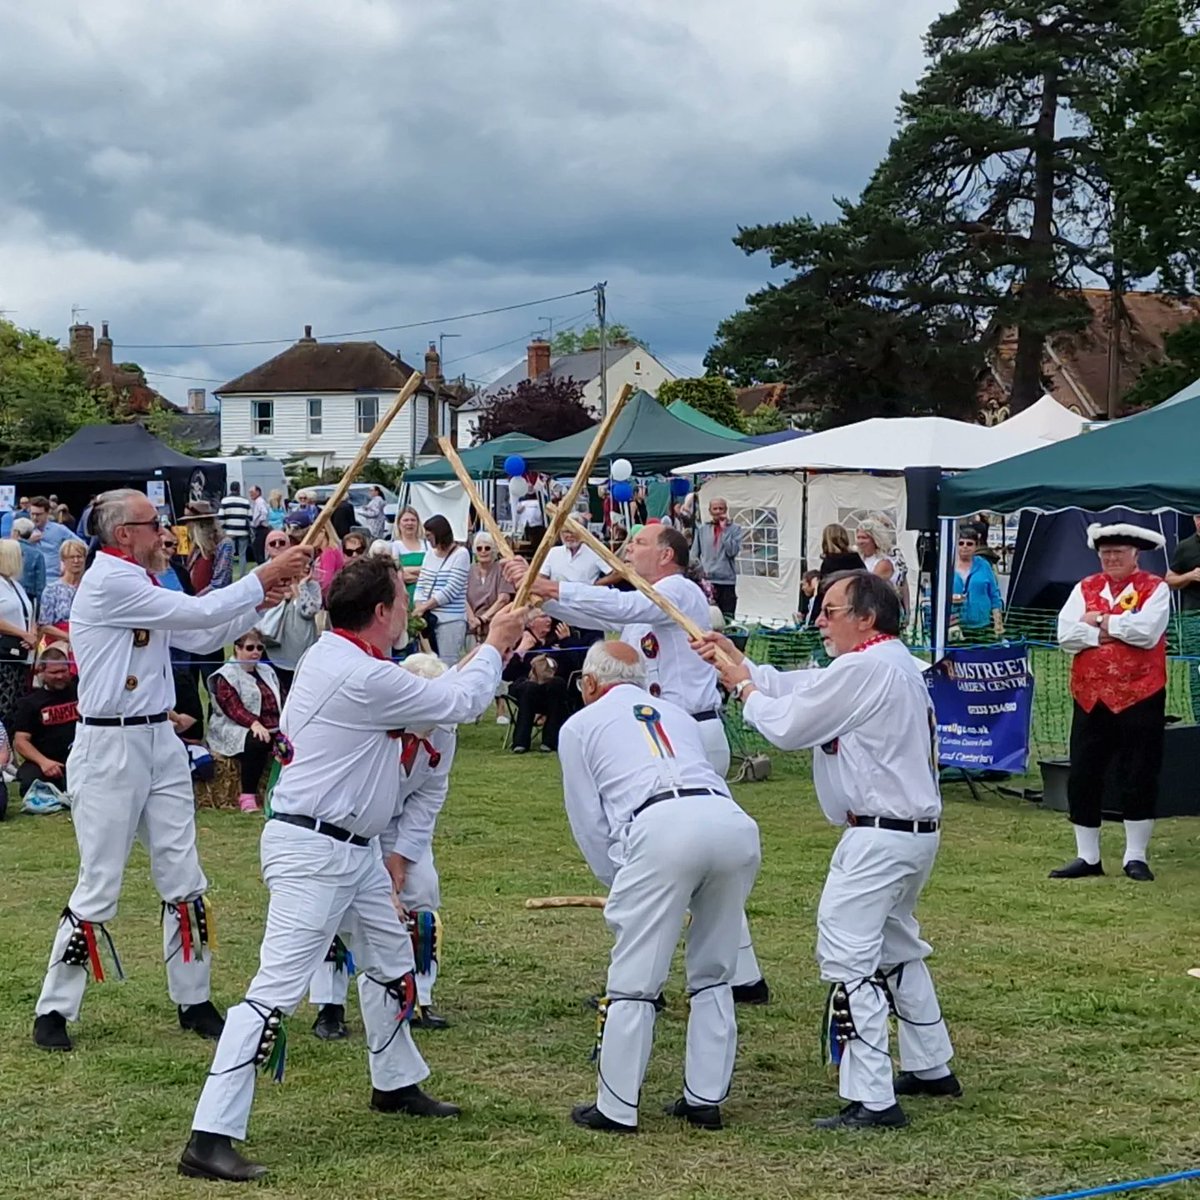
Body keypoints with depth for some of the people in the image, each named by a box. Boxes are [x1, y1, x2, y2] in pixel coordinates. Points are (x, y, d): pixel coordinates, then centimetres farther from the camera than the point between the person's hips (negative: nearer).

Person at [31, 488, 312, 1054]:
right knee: (99, 885, -4)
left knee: (183, 879, 10)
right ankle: (53, 1011, 8)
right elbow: (196, 613, -19)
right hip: (109, 748, -9)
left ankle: (194, 1001, 20)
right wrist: (261, 579, -10)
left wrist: (257, 602, 7)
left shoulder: (138, 584, 13)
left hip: (160, 742, 9)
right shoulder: (110, 582, -16)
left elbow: (201, 637, 18)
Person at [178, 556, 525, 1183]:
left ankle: (396, 1083, 46)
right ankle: (209, 1139, -16)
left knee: (391, 960, 25)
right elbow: (460, 703, -11)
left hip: (357, 848, 11)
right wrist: (495, 645, 3)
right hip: (312, 853, -11)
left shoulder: (330, 656, 8)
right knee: (277, 988, -14)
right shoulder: (362, 678, -23)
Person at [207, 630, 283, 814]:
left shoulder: (267, 671, 24)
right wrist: (254, 724, -30)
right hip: (236, 731, -6)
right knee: (257, 743, -38)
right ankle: (247, 796, -30)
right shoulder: (226, 675, 1)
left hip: (273, 728, 6)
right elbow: (233, 707, -13)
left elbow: (280, 701, 20)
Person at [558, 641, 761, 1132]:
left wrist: (620, 882, 30)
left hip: (661, 827, -5)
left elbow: (589, 822, 18)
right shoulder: (677, 714, 37)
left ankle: (616, 1108, 8)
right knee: (713, 974, 18)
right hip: (735, 824, 5)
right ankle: (705, 1099, 21)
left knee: (634, 980, 3)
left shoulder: (579, 726, 23)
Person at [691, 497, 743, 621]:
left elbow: (732, 551, -10)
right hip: (705, 581, 2)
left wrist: (724, 530, -10)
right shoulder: (702, 529, 9)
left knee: (727, 618, -2)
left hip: (726, 581, -1)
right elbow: (694, 554, 11)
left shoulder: (735, 529, 4)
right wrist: (700, 569, -4)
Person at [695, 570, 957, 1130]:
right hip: (917, 831, 11)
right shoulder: (896, 662, 14)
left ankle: (871, 1100, -12)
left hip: (880, 837, -11)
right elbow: (797, 688, 18)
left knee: (848, 958, -10)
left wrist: (745, 689, 5)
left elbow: (788, 725, -13)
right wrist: (737, 659, 12)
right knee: (896, 947, 25)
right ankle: (931, 1067, 37)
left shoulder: (863, 670, -18)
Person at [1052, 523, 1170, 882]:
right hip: (1090, 697, 4)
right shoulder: (1085, 588, 10)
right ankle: (1088, 857, 15)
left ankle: (1136, 857, 13)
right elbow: (1066, 635, -4)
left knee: (1139, 778, 1)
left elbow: (1147, 630, -18)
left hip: (1139, 698, -4)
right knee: (1082, 777, 5)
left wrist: (1101, 622, -8)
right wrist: (1118, 630, -13)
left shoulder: (1155, 589, 0)